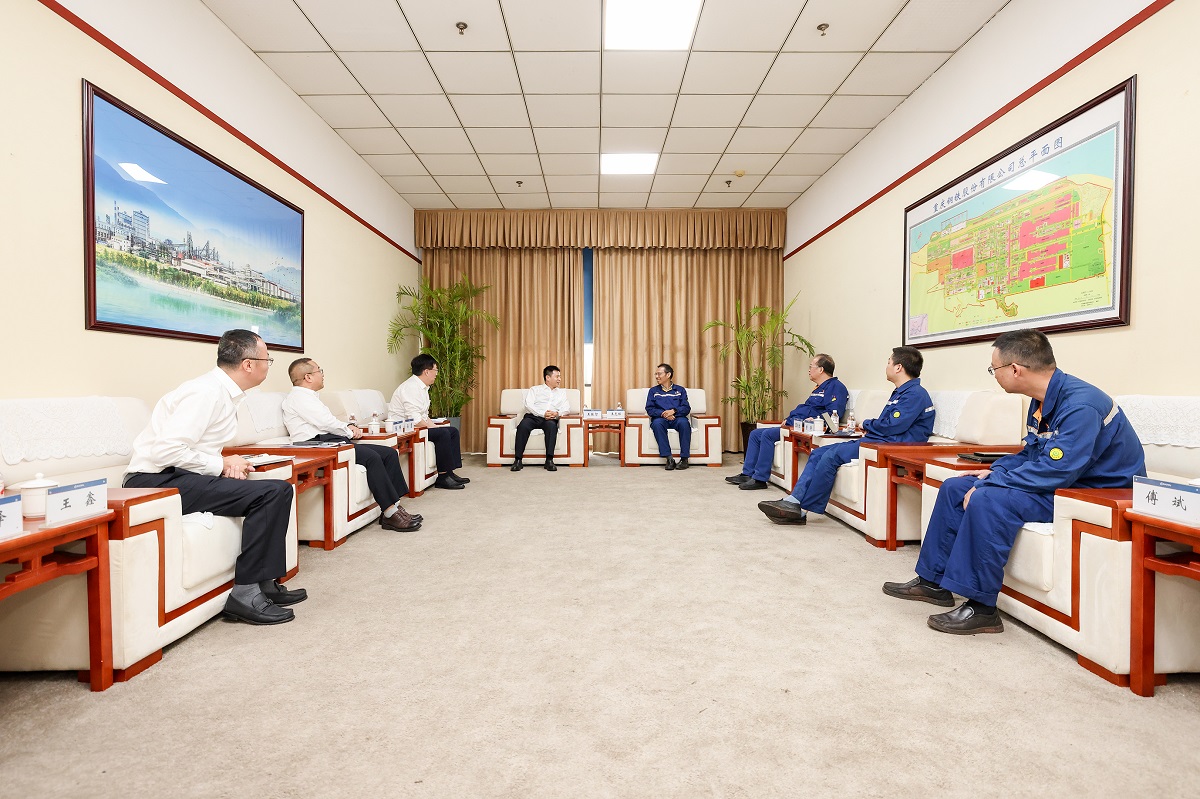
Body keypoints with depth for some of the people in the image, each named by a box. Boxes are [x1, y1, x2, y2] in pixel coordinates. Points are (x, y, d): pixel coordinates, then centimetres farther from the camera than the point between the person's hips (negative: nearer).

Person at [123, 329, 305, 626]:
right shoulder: (207, 391, -18)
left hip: (174, 477, 10)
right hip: (156, 482, -10)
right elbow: (165, 451, -25)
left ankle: (264, 583, 10)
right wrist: (221, 465, -14)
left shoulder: (225, 392, 11)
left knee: (278, 490, 8)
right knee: (273, 492, -23)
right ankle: (246, 592, -14)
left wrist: (227, 463, -3)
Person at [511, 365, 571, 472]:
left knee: (551, 425, -36)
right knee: (523, 425, -35)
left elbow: (566, 408, 12)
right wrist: (543, 414, -14)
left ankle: (549, 460, -39)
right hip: (533, 416, -1)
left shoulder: (562, 393, 28)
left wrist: (557, 413, -12)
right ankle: (518, 460, -32)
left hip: (550, 419, 1)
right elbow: (528, 405, 3)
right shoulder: (535, 389, 20)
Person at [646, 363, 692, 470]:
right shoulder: (653, 390, 19)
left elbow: (686, 408, 6)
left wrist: (674, 411, -14)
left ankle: (684, 458, -30)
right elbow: (649, 409, 7)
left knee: (684, 422, -36)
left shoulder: (680, 390, 19)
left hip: (677, 418, 0)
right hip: (661, 418, 0)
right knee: (657, 423, -36)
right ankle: (669, 458, -37)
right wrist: (663, 413, -12)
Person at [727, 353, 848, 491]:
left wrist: (814, 420, -29)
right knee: (755, 434, 4)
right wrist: (788, 419, 16)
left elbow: (834, 413, -19)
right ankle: (747, 474, 2)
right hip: (792, 425, 11)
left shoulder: (836, 387, -5)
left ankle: (760, 479, -21)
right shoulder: (818, 389, 26)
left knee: (768, 434, -26)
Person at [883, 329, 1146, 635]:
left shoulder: (1080, 406, -24)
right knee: (954, 488, 3)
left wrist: (988, 484, -24)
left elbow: (1054, 471, -31)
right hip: (1061, 481, 10)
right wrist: (993, 472, 0)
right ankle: (933, 581, 8)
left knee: (988, 500, -32)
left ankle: (981, 608, -19)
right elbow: (1031, 453, 15)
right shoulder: (1042, 401, 5)